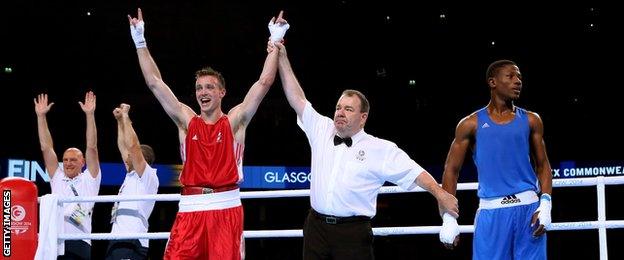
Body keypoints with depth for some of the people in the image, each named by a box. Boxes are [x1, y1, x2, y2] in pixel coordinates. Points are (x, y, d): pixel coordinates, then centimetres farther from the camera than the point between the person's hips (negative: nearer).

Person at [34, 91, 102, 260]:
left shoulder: (89, 180, 13)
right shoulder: (57, 178, 23)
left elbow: (92, 147, 4)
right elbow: (46, 148, 19)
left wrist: (90, 115, -2)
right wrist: (41, 116, 13)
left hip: (79, 243, -4)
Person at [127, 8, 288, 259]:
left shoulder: (234, 121, 6)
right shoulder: (187, 121, 11)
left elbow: (264, 82, 0)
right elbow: (155, 83, 9)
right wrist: (140, 42, 7)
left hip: (226, 208, -2)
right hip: (190, 209, 2)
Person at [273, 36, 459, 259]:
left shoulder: (380, 149, 1)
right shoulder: (322, 131, 13)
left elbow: (414, 172, -2)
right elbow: (298, 99, 12)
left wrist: (440, 194, -16)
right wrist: (282, 59, 8)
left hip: (353, 232, -4)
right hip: (316, 226, 4)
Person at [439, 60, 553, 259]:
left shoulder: (530, 121, 11)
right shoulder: (472, 124, 5)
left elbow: (542, 165, 13)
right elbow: (451, 170, 7)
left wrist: (545, 204, -3)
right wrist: (449, 218, -2)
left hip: (529, 209, 2)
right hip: (492, 211, -2)